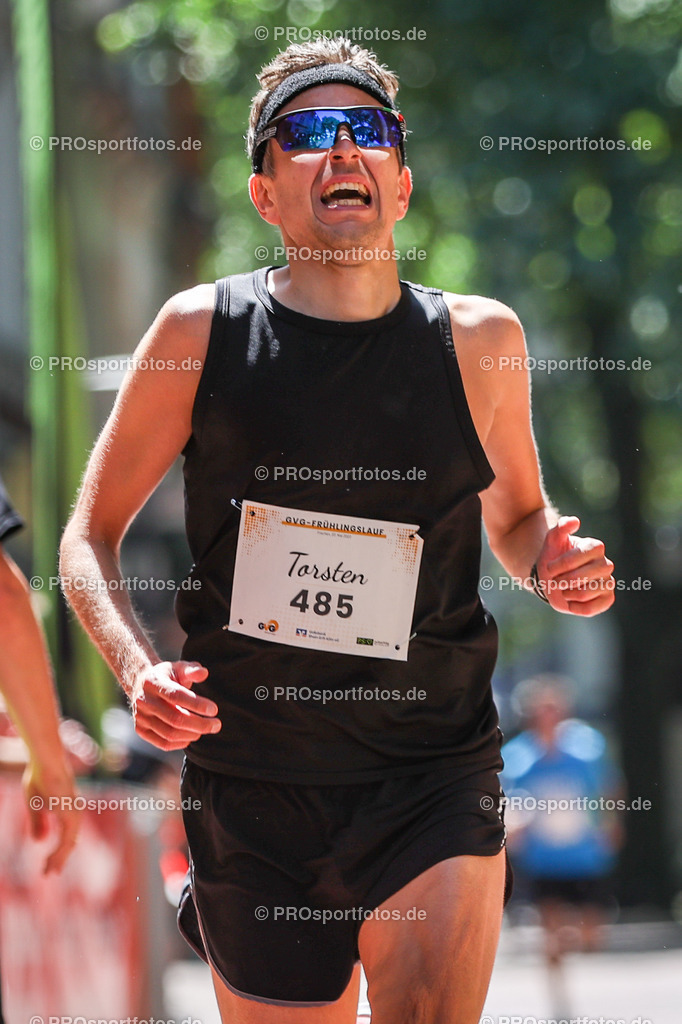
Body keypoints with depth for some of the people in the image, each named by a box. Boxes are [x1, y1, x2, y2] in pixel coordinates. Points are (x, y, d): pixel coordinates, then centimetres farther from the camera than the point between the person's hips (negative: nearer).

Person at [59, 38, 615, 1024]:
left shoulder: (478, 340, 2)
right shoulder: (202, 330, -1)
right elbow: (91, 536, 6)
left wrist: (553, 563, -3)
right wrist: (138, 670, -12)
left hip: (434, 784, 0)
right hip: (251, 786, 0)